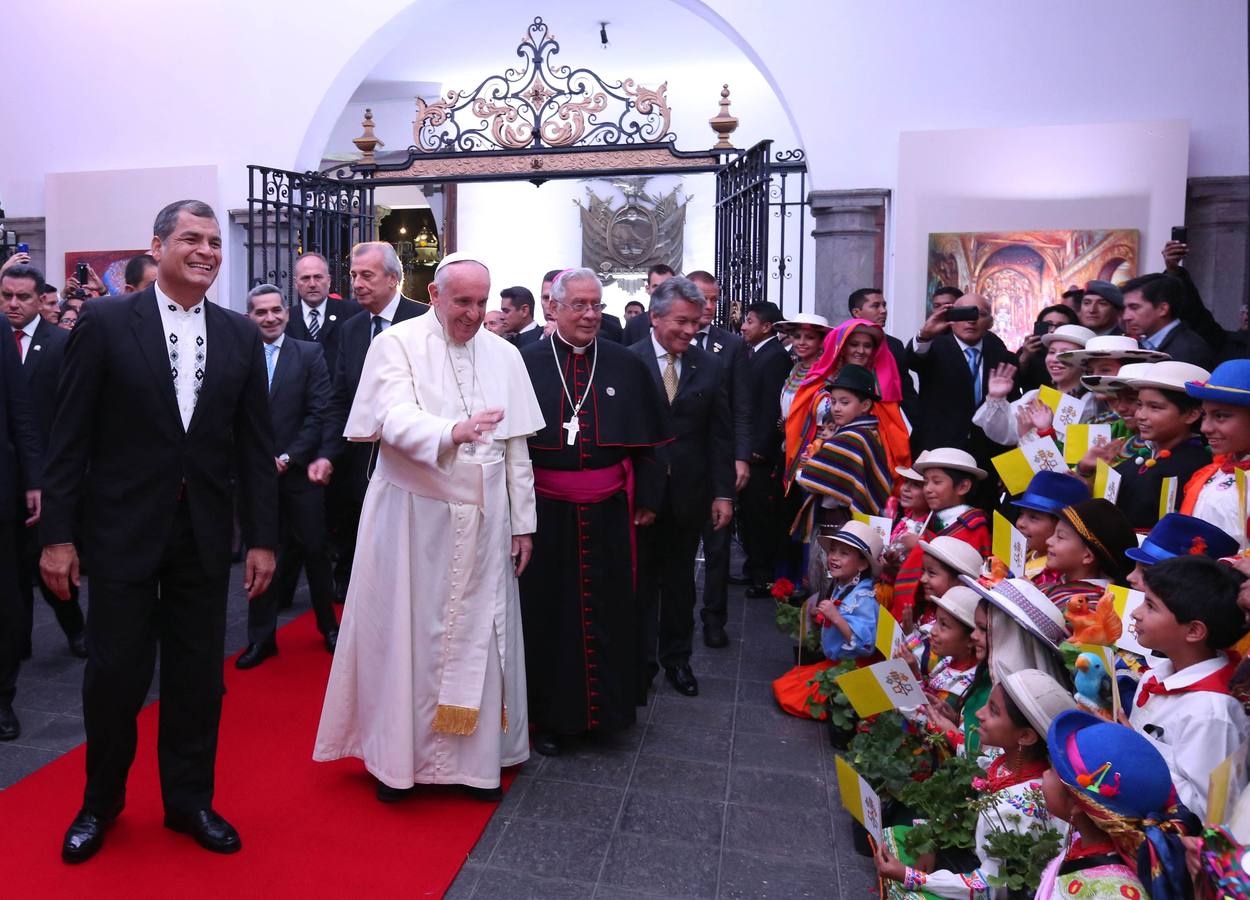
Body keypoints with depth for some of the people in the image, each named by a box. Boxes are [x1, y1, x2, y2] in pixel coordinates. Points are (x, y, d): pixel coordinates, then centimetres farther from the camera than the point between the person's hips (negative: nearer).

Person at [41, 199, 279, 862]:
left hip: (205, 534, 3)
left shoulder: (240, 336, 3)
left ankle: (189, 800, 31)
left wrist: (262, 538, 1)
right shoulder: (105, 323, -4)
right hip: (123, 529, -2)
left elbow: (255, 444, 3)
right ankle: (101, 801, 34)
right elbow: (70, 437, -4)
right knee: (115, 673, 8)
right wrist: (58, 534, -6)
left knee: (198, 676, 11)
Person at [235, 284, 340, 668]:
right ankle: (261, 637, 19)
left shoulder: (310, 353, 1)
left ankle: (328, 625, 25)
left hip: (299, 470, -1)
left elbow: (319, 413, -4)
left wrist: (288, 457, -10)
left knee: (314, 549, 7)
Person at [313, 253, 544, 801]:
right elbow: (395, 420, -19)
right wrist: (452, 431, -39)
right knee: (405, 632, 6)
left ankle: (476, 754, 25)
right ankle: (396, 755, 25)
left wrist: (522, 524, 6)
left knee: (478, 632, 9)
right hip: (412, 516, -3)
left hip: (484, 520, 3)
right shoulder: (396, 344, -4)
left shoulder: (504, 355, 7)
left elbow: (516, 447, 7)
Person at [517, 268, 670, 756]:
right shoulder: (526, 363, -3)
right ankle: (552, 715, 26)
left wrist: (647, 498, 4)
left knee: (607, 609, 11)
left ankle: (606, 705, 30)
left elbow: (646, 439, 6)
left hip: (607, 513, 1)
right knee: (548, 611, 9)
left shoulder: (627, 365, 2)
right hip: (546, 511, -1)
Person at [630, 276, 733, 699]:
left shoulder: (710, 367, 2)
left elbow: (721, 436, 3)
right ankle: (641, 662, 25)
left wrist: (723, 493, 0)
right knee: (641, 582, 10)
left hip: (688, 495, 3)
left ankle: (676, 658, 33)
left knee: (680, 582, 16)